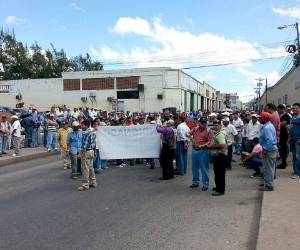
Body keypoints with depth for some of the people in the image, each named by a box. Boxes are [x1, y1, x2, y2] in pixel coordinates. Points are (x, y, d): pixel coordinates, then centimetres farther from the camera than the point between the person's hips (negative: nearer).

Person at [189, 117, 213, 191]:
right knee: (194, 167, 14)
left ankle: (205, 184, 7)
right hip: (194, 150, 6)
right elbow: (189, 134, 15)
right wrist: (191, 138, -5)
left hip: (203, 151, -5)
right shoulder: (195, 129, 11)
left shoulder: (209, 131, -5)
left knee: (204, 168, -2)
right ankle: (195, 182, 28)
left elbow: (210, 141, -11)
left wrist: (203, 145, -24)